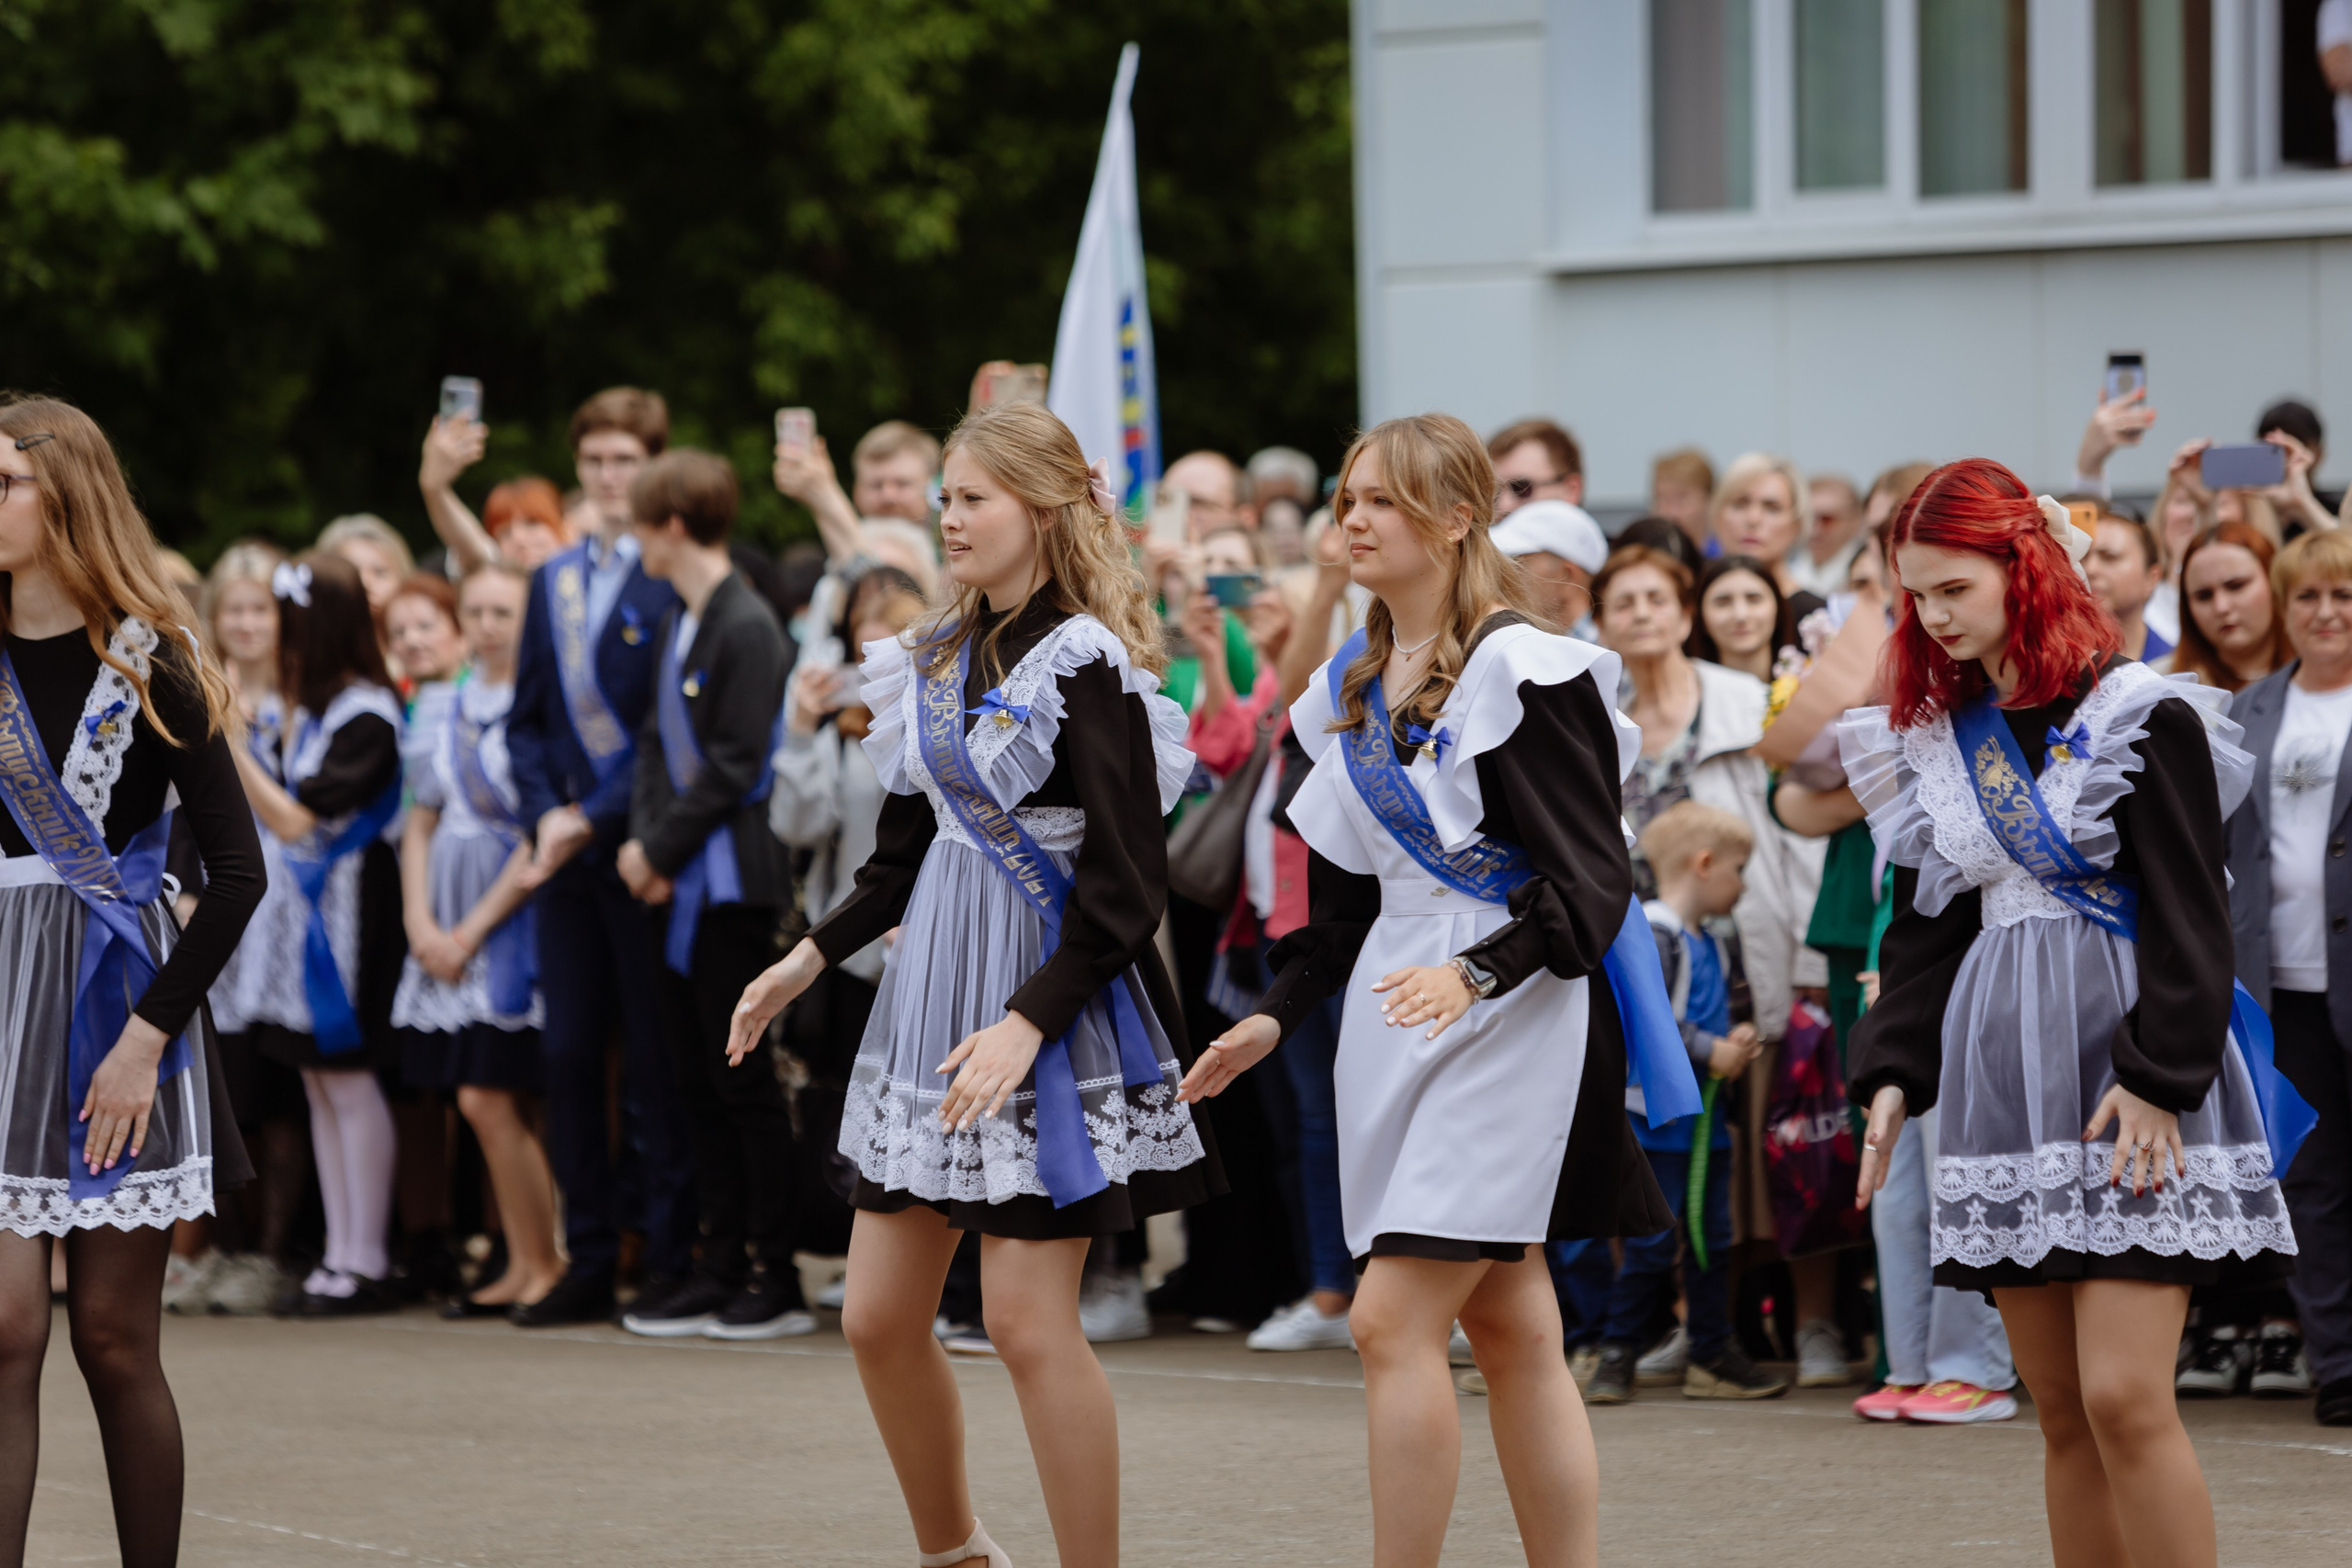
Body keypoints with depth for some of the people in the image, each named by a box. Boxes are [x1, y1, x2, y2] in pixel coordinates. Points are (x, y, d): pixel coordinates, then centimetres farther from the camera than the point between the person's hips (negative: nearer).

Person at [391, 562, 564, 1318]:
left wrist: (473, 930, -10)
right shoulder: (451, 710, 13)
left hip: (512, 920, -6)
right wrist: (421, 924, 0)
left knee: (488, 1100, -11)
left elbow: (543, 836, -12)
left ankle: (545, 1264, -3)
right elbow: (421, 823, 14)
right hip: (448, 933, 6)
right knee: (489, 1109, 4)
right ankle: (524, 1264, 9)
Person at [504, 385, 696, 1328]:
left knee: (655, 1065, -3)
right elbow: (527, 719, 17)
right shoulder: (553, 582, 16)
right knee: (569, 1056, 6)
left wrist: (595, 818, -14)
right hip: (564, 852, 7)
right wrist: (545, 815, 1)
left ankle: (673, 1265, 2)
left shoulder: (677, 582, -7)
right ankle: (589, 1263, 12)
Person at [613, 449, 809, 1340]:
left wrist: (661, 847, -13)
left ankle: (779, 1282, 0)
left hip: (733, 882, -9)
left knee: (745, 1082, -5)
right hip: (679, 888, 9)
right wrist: (643, 843, 0)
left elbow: (734, 767, -17)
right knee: (699, 1082, 9)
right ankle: (722, 1272, 14)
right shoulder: (676, 629, 15)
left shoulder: (746, 628, -13)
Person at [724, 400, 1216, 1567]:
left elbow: (1124, 887, -15)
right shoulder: (940, 657, 12)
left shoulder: (1086, 666, -12)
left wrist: (1026, 1022, -22)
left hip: (1050, 1001, -8)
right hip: (934, 990, 8)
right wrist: (811, 958, 12)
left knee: (1028, 1323, -9)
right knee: (878, 1317, 8)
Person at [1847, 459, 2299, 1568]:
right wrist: (1892, 1072, 6)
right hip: (2000, 1079, 6)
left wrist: (2157, 1075, -16)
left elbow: (2188, 915, -9)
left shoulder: (2141, 717, -5)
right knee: (2062, 1414, 5)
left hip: (2123, 1080, -6)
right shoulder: (1937, 741, 13)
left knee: (2124, 1397, -14)